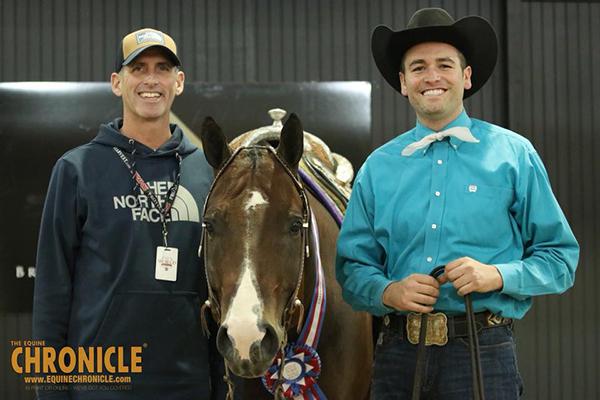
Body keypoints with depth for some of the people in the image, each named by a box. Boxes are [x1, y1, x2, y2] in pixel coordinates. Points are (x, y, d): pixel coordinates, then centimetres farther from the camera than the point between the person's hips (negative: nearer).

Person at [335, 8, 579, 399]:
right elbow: (352, 265, 10)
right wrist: (388, 291, -11)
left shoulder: (513, 155, 3)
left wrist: (498, 275, -15)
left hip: (484, 352, -2)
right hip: (398, 351, 2)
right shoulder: (378, 167, 10)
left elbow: (561, 257, 3)